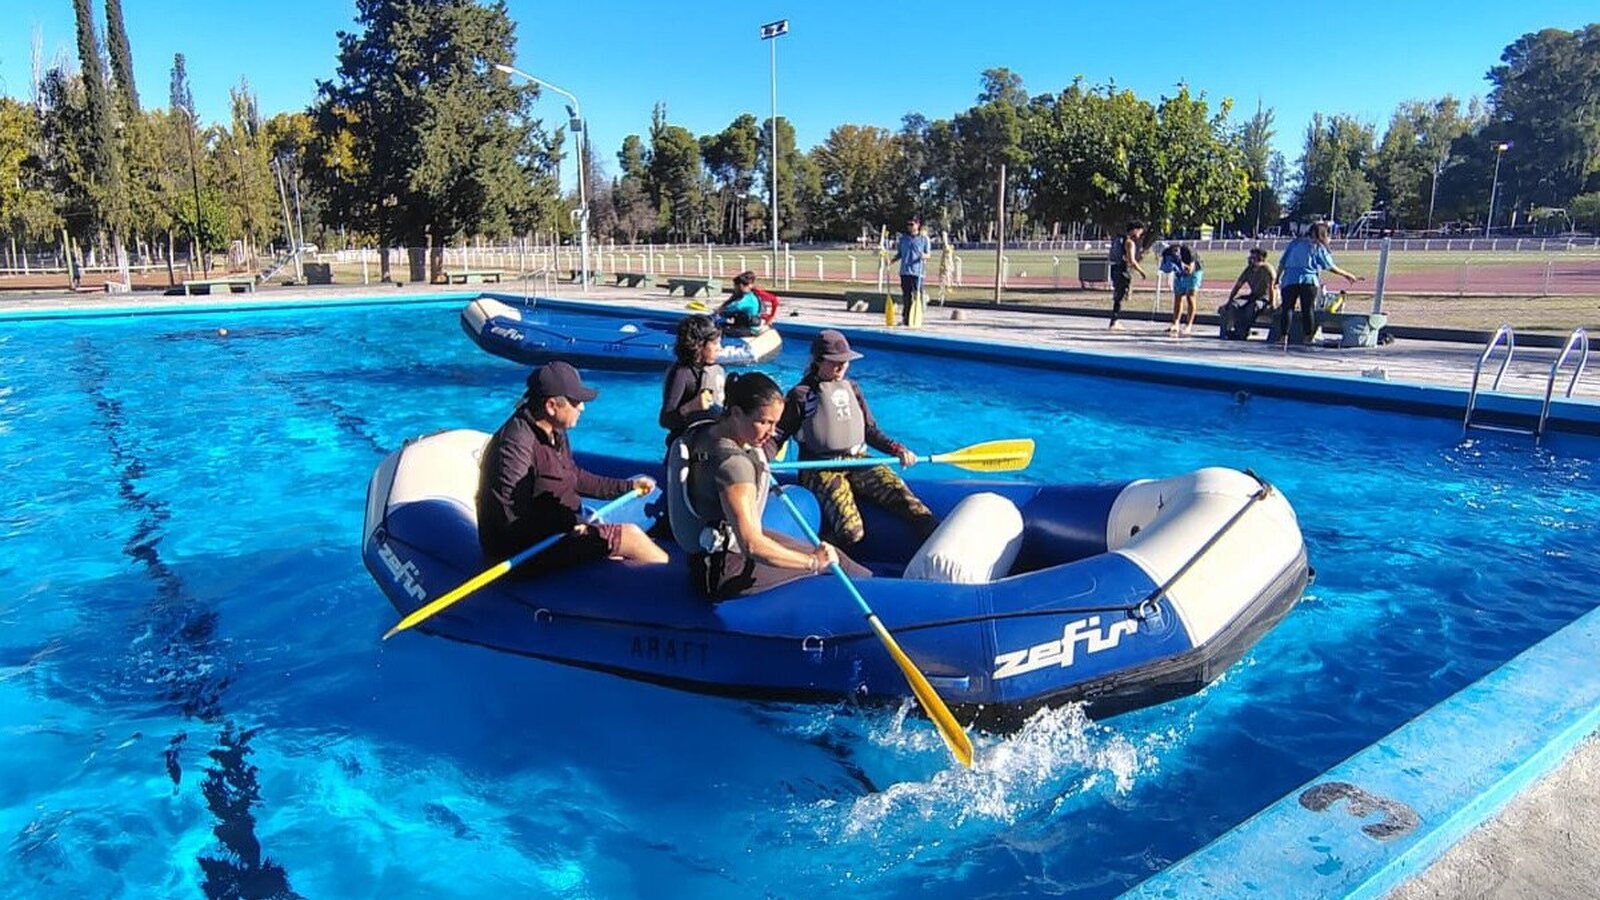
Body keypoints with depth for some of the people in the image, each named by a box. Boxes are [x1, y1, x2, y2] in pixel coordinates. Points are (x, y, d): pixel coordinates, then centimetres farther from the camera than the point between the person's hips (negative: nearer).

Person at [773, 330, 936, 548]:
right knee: (851, 532, -30)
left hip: (859, 462, 5)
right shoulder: (801, 395, 1)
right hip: (821, 470, -5)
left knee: (903, 496, -25)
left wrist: (897, 450, 3)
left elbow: (871, 431, 20)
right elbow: (775, 438, 2)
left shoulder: (852, 388, 17)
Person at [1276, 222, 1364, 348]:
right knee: (1308, 309, 3)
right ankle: (1307, 337, 3)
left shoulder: (1294, 243, 14)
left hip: (1289, 280, 2)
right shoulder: (1319, 247, 6)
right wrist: (1348, 276, 17)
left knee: (1287, 308, 0)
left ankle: (1283, 336, -8)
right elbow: (1330, 267, 7)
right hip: (1309, 281, -2)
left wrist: (1277, 279, 17)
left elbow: (1282, 263, 11)